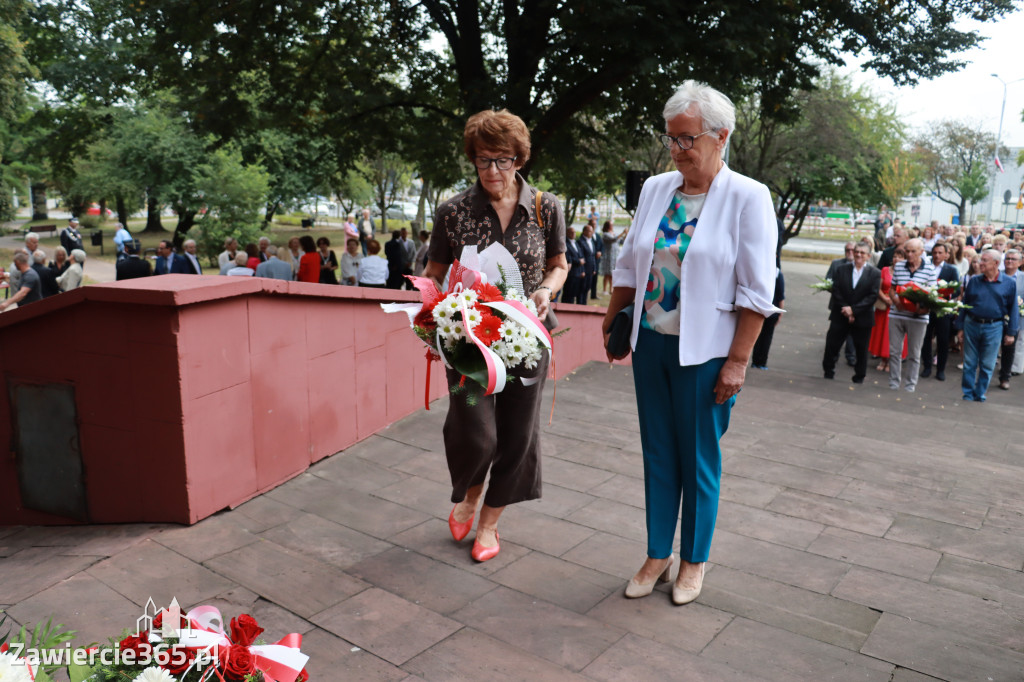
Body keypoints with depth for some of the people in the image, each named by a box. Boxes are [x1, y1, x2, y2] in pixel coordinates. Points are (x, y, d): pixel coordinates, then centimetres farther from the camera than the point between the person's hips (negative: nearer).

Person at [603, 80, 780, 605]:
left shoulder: (747, 198, -8)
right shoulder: (655, 189, 7)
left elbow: (755, 291, -10)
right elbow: (629, 265, 14)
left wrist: (738, 360, -14)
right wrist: (611, 320, 12)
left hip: (703, 350, -5)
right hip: (650, 343, 5)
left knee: (699, 460, 8)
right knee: (657, 454, 13)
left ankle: (693, 561, 27)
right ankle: (657, 556, 28)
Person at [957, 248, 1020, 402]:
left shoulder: (1009, 283, -2)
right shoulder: (974, 281, 3)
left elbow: (1013, 309, 1)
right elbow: (964, 304, 8)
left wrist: (1011, 332, -2)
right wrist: (960, 327, 5)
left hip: (993, 327, -1)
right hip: (972, 324, 2)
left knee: (987, 365, 6)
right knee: (969, 363, 6)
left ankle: (980, 393, 18)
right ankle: (968, 393, 16)